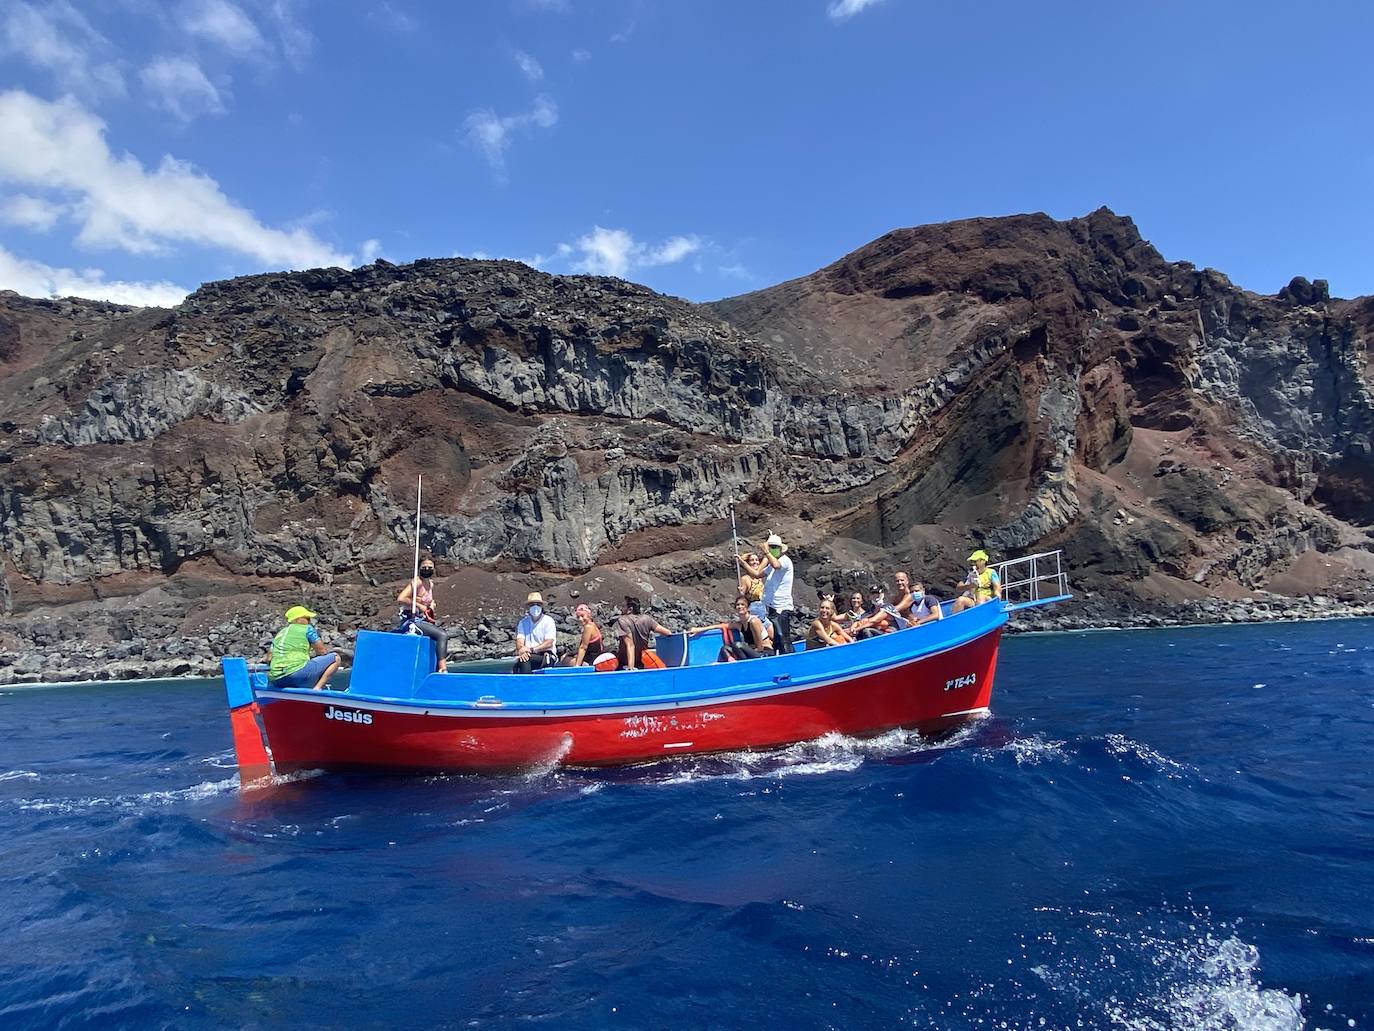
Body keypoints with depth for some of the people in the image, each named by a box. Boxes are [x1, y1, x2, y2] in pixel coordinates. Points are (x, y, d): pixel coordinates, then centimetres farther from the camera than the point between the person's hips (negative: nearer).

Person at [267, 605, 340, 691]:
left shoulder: (280, 633, 25)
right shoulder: (307, 629, 8)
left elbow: (269, 659, 22)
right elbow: (322, 651, 7)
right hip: (297, 672, -7)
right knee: (335, 658, 3)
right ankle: (317, 689, -11)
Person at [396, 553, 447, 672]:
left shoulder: (431, 584, 12)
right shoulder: (417, 582, -13)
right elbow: (401, 599, -24)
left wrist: (432, 605, 9)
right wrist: (419, 605, -18)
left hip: (423, 620, 10)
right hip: (413, 621, -10)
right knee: (442, 635, -22)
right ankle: (442, 668, -25)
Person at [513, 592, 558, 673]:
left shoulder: (548, 620, 1)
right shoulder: (523, 622, 14)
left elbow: (549, 643, -9)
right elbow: (519, 641, 2)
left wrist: (532, 649, -22)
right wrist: (522, 649, -23)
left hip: (547, 657, -3)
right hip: (529, 655, 3)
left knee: (526, 659, -31)